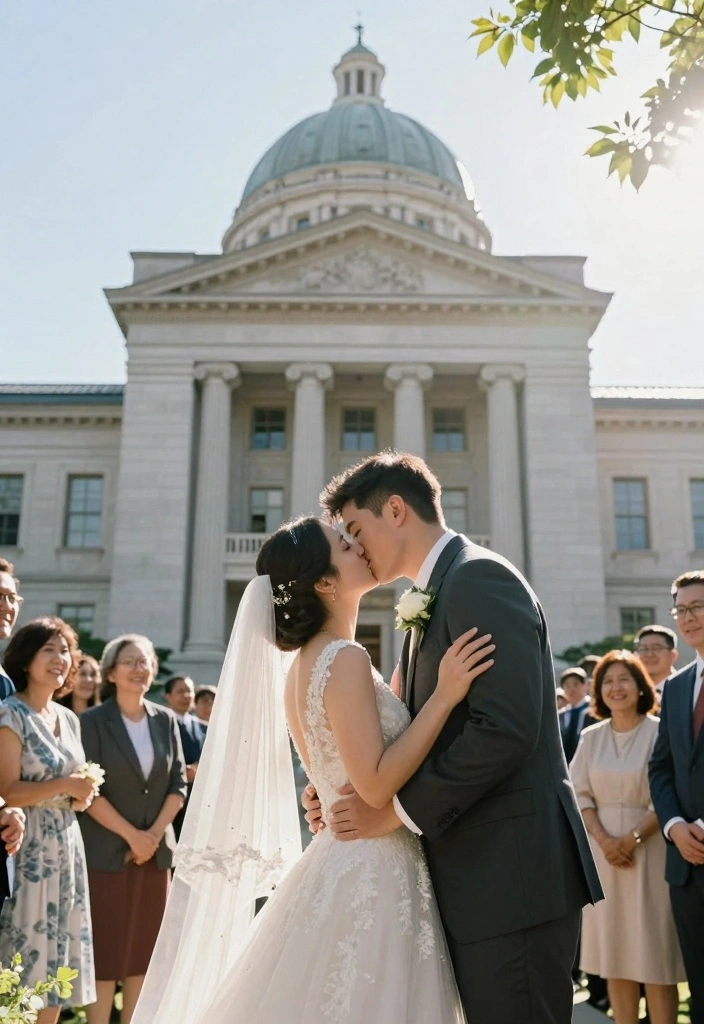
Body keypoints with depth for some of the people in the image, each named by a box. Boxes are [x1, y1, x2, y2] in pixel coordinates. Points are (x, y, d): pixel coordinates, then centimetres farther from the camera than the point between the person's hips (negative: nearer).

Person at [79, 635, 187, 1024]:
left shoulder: (165, 720, 6)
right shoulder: (93, 721, -6)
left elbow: (178, 784, 6)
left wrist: (154, 834, -6)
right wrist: (131, 835, -13)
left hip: (156, 851, 4)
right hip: (106, 852, -4)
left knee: (144, 949, 10)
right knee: (105, 949, 0)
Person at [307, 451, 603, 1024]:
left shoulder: (479, 578, -13)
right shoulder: (435, 599, 17)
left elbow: (505, 728, -24)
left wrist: (399, 810, -16)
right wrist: (349, 791, 1)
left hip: (512, 876, -9)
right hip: (473, 876, 9)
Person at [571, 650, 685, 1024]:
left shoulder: (660, 732, -6)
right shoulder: (591, 737, 6)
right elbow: (580, 793, 4)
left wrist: (632, 838, -16)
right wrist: (604, 840, -10)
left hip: (650, 849, -4)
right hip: (604, 850, 4)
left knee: (654, 952, 1)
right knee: (615, 951, 9)